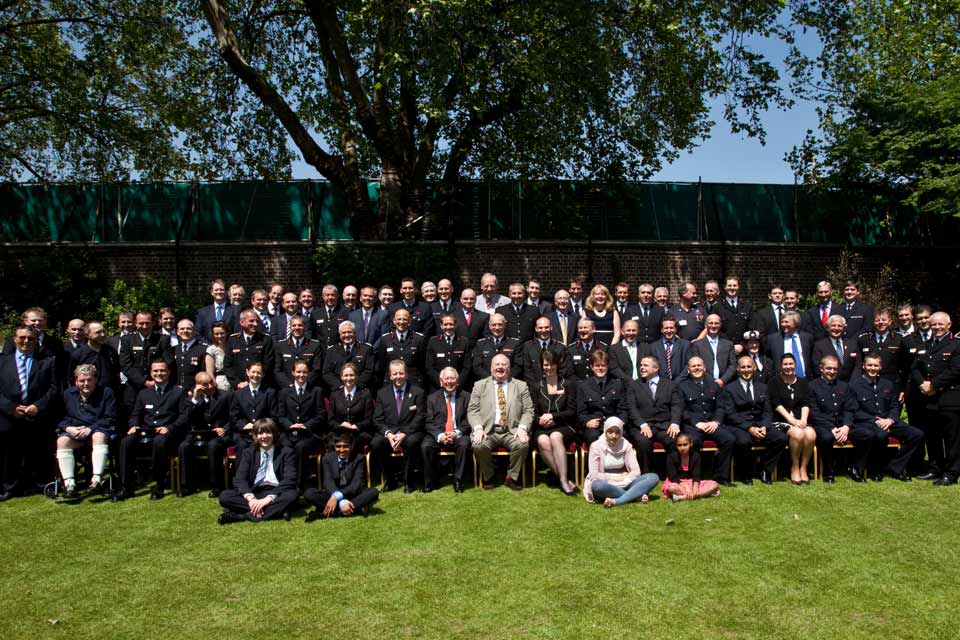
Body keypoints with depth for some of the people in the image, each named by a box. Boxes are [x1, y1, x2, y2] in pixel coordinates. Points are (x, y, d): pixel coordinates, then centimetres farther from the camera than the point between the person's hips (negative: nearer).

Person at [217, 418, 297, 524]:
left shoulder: (286, 453, 2)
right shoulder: (248, 453, 9)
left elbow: (289, 480, -11)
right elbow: (239, 479, -4)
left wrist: (269, 498, -26)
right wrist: (250, 498, -24)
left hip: (276, 493, -3)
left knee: (291, 495, -35)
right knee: (224, 496, -21)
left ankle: (242, 515, -33)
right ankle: (277, 510, -29)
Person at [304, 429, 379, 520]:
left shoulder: (358, 459, -4)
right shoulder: (327, 458, -1)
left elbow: (356, 483, -15)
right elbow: (328, 482, -13)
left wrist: (337, 496, -32)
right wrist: (341, 502, -31)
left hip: (353, 495, 0)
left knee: (373, 492, -30)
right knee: (308, 493, -24)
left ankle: (325, 513, -33)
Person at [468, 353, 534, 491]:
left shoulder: (521, 386, 13)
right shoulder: (480, 385, 12)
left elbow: (528, 411, 7)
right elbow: (472, 410, 6)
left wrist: (522, 428, -12)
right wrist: (478, 428, -13)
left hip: (512, 431, 0)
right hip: (487, 430, 0)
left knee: (523, 444, -31)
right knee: (479, 445, -31)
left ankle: (512, 478, -4)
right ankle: (488, 477, -2)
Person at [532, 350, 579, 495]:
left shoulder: (568, 384, 9)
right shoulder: (536, 388, 16)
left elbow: (572, 411, 2)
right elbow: (534, 413, 13)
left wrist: (552, 416, -11)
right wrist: (541, 420, -10)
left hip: (564, 426, -2)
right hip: (543, 428, 2)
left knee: (555, 436, -37)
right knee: (543, 441, -34)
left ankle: (563, 480, -35)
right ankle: (565, 480, -29)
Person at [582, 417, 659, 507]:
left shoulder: (626, 445, 5)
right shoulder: (596, 446, -3)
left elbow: (636, 471, -2)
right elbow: (594, 475, -10)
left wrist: (623, 481, -17)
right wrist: (615, 478, -9)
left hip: (623, 484, 4)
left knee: (653, 477, -20)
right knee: (597, 485, -40)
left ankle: (616, 501, -34)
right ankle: (637, 494, -26)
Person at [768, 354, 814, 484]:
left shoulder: (802, 382, 17)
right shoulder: (774, 382, 6)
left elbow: (806, 404, 7)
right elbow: (776, 404, -5)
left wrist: (803, 420, -12)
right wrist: (791, 420, -16)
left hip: (799, 421, 3)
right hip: (780, 421, -3)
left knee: (811, 434, -29)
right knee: (798, 433, -33)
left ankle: (803, 468, -13)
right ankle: (794, 469, -14)